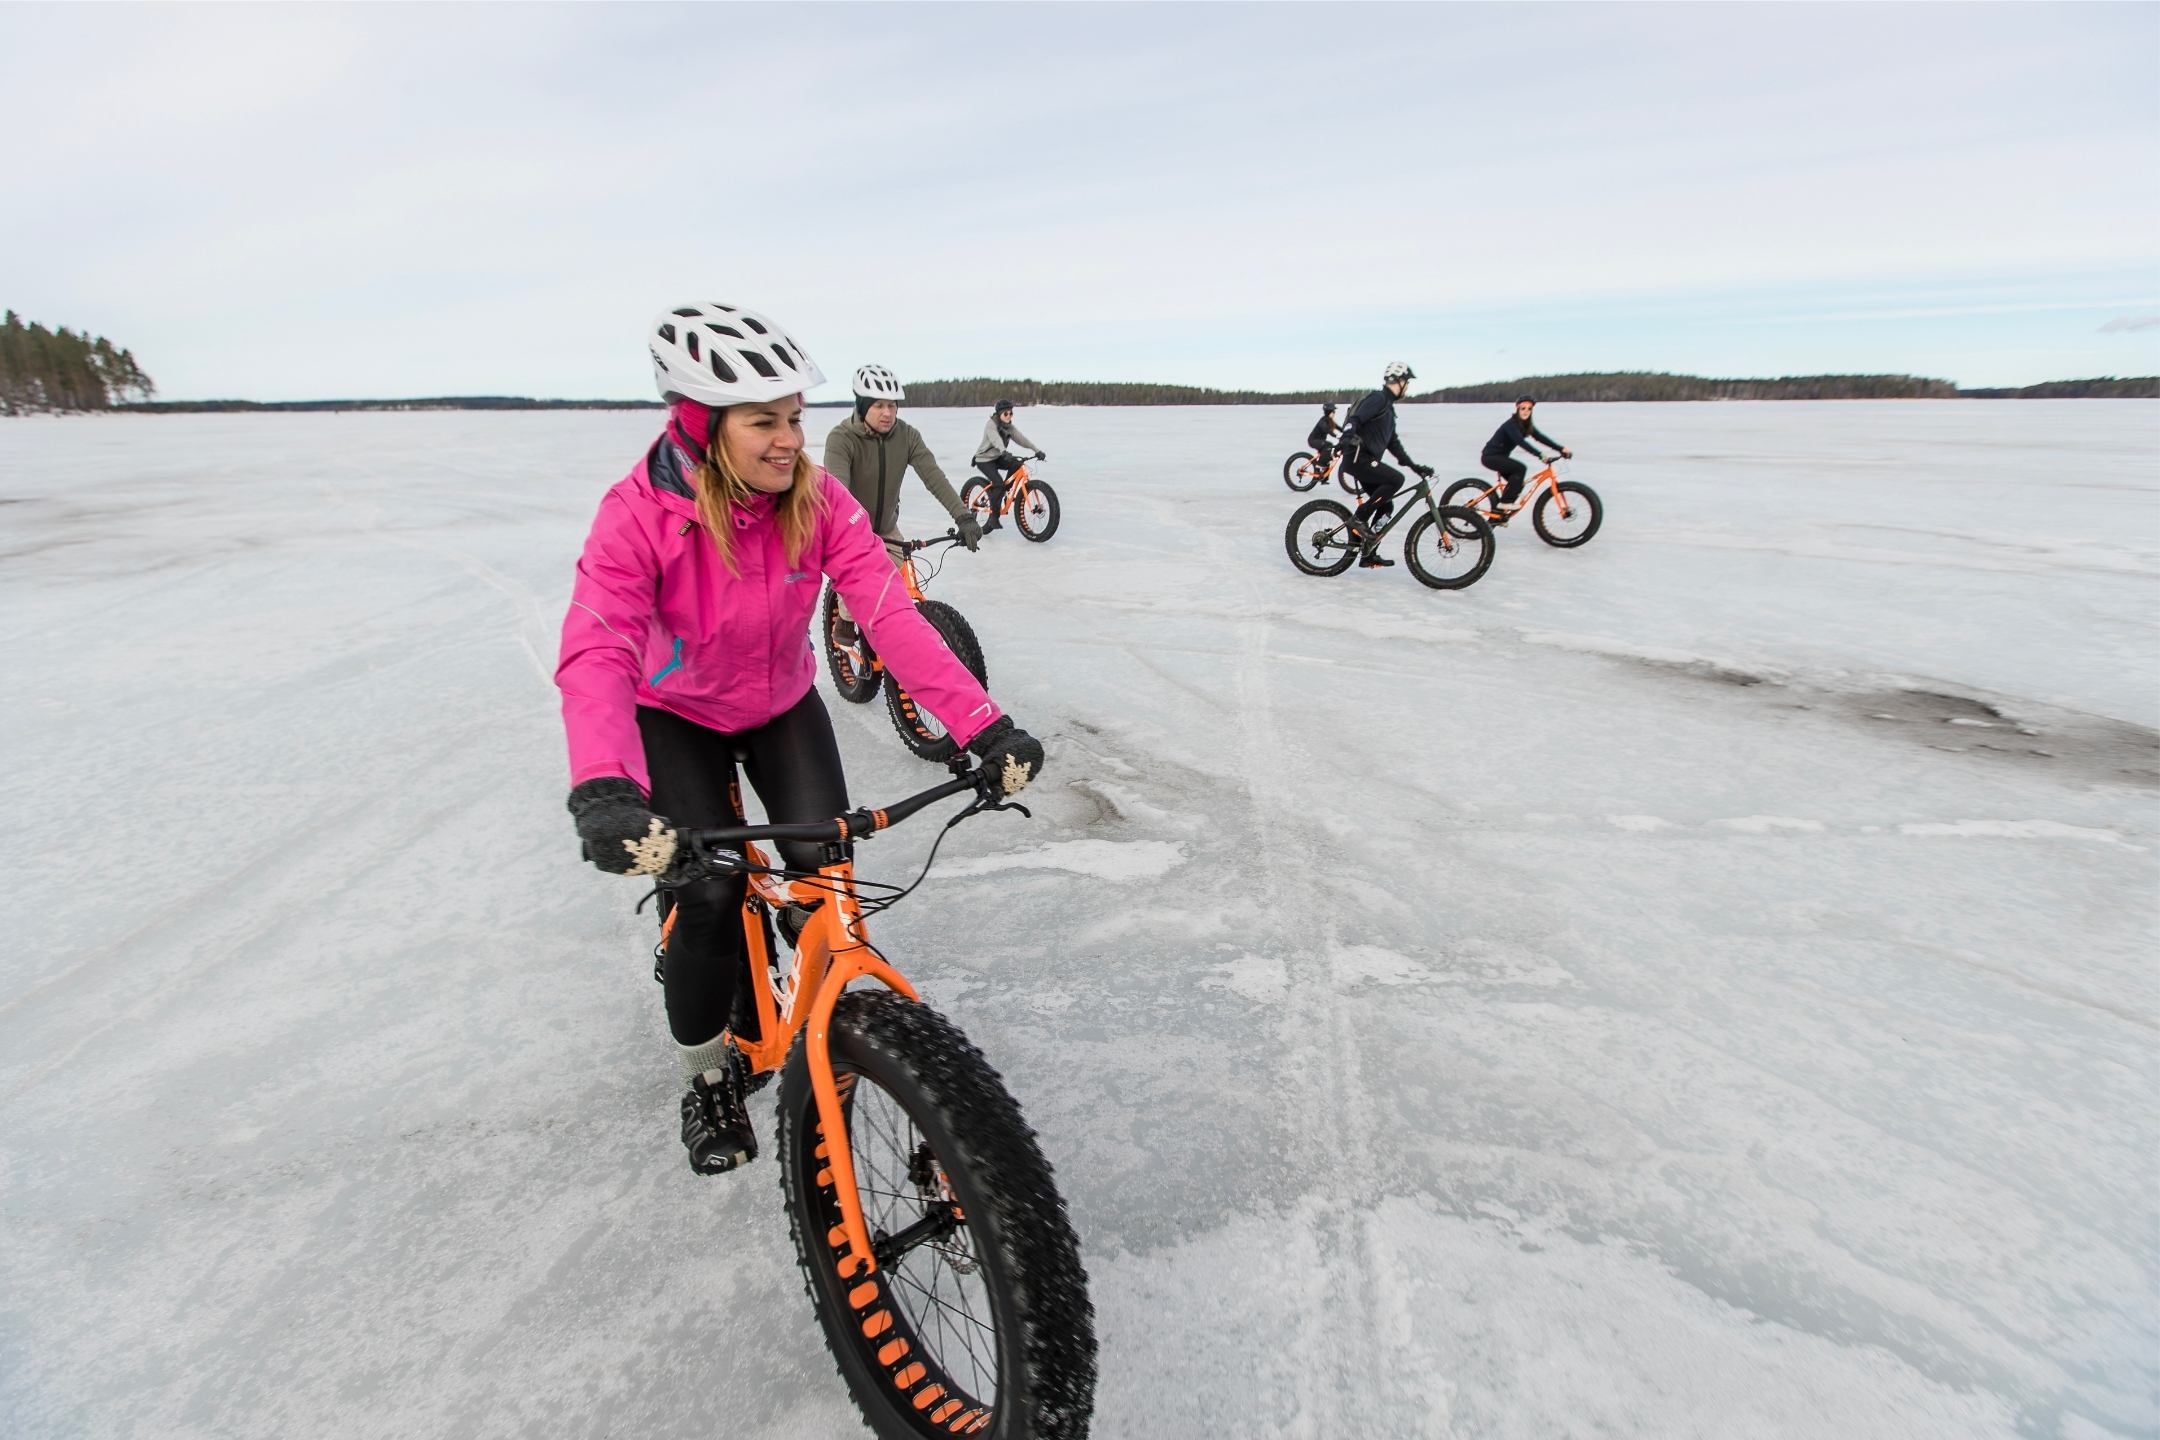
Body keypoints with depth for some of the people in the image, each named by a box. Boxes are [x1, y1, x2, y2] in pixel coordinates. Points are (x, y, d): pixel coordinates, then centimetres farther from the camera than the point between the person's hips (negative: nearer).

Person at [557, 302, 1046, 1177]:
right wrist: (603, 790, -57)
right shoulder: (639, 513, -28)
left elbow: (890, 613, -28)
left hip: (783, 707, 3)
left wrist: (984, 726, -39)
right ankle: (708, 1078, 13)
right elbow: (597, 654, -39)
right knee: (711, 895, -14)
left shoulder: (818, 500, -21)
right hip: (677, 718, -2)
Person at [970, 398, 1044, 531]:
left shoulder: (1009, 427, 2)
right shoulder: (991, 424, -19)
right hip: (984, 459, -7)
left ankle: (1003, 493, -2)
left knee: (1016, 465, -20)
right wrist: (1005, 452, -58)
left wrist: (1037, 450, -22)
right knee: (998, 484, -25)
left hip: (998, 458, 7)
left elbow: (1022, 439, -9)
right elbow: (996, 439, -38)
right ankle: (994, 516, -15)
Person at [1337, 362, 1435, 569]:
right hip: (1358, 458, -10)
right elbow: (1355, 419, -22)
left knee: (1386, 506, 9)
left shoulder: (1388, 406, 23)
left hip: (1366, 460, 10)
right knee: (1396, 479, -25)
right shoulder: (1378, 398, -8)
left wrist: (1416, 466, 21)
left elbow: (1393, 443, 25)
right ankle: (1359, 518, -16)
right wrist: (1348, 436, -43)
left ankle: (1368, 554, 13)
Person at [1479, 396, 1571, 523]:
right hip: (1490, 457, -9)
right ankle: (1505, 503, -20)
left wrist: (1561, 448, -13)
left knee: (1517, 484, 2)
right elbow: (1521, 442, -36)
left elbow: (1541, 437, -3)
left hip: (1501, 456, 9)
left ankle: (1495, 517, 9)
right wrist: (1540, 455, -45)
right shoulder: (1510, 424, -22)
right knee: (1520, 468, -26)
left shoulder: (1526, 425, 4)